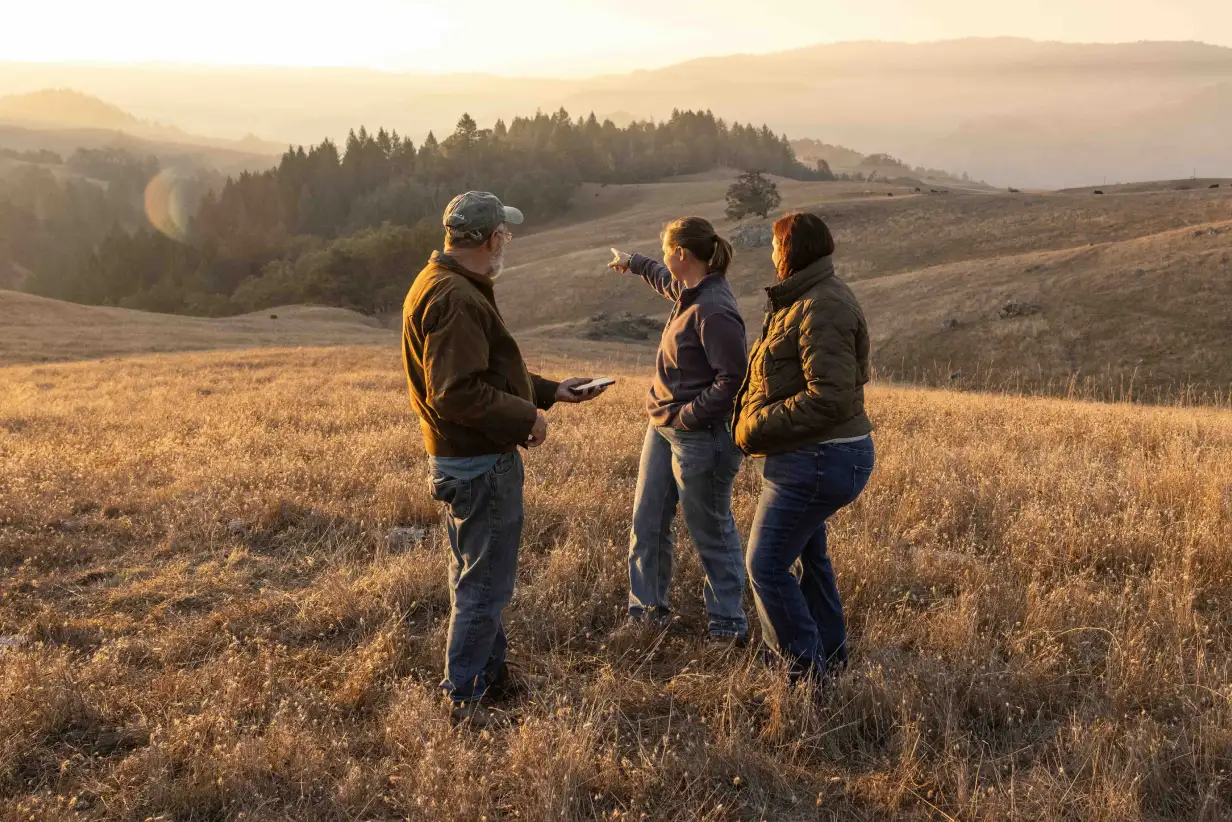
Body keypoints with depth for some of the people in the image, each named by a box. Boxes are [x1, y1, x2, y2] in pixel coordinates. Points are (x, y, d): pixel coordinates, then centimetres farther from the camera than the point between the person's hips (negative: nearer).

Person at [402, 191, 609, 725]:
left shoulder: (439, 285, 13)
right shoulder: (457, 300, -22)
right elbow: (458, 393, -29)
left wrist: (550, 392, 19)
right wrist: (525, 418, -18)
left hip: (457, 458, 11)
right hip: (482, 463, -11)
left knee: (474, 576, 21)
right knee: (485, 583, 1)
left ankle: (491, 673, 37)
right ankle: (463, 697, 13)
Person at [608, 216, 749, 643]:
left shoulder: (714, 312, -24)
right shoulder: (690, 291, 5)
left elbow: (733, 380, -27)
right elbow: (667, 280, 31)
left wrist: (689, 415, -24)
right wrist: (631, 263, 45)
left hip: (701, 437, -10)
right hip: (663, 429, 10)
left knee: (712, 534, 5)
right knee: (647, 524, 15)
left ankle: (728, 625, 21)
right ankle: (647, 611, 29)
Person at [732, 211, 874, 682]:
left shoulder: (822, 308, -21)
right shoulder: (804, 299, 13)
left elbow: (829, 398, -27)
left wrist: (757, 427, -20)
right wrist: (752, 420, 7)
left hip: (815, 461, -11)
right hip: (815, 455, 11)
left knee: (766, 565, -4)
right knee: (808, 556, 23)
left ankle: (806, 669, 8)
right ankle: (830, 654, 40)